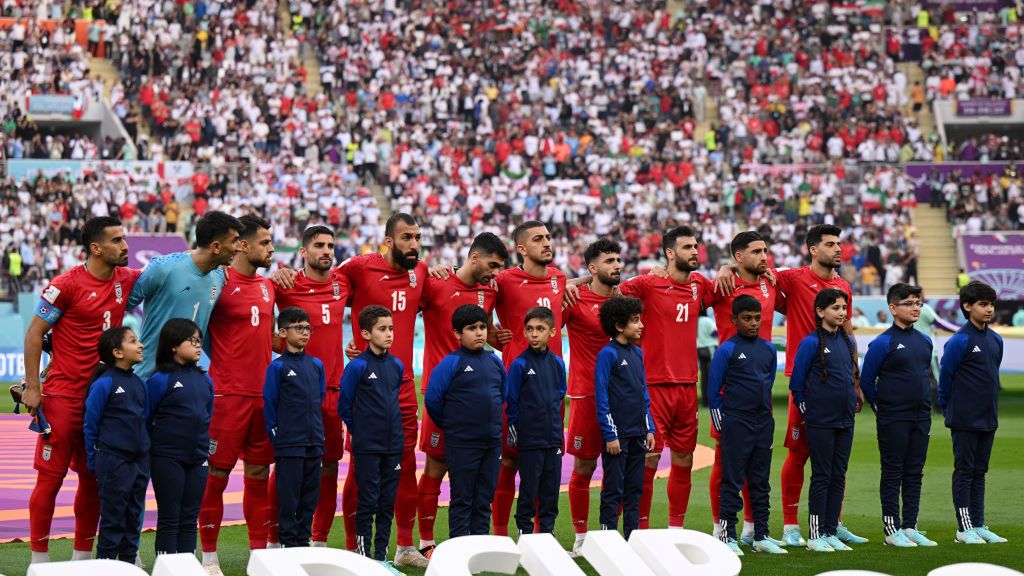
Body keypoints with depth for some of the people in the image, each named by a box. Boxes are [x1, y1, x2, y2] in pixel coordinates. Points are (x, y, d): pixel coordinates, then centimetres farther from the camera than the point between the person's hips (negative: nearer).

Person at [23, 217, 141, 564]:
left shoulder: (126, 280, 5)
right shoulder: (67, 285, -12)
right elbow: (34, 333, -7)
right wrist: (31, 388, -9)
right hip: (63, 395, -6)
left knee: (94, 479, 10)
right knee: (51, 477, -4)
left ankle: (82, 556, 18)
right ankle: (39, 559, 2)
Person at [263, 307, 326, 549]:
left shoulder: (316, 365, 10)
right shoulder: (277, 367, -6)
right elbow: (269, 405, -3)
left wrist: (318, 433, 15)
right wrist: (277, 435, -3)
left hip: (314, 444, 5)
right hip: (289, 446, -5)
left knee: (310, 496, 9)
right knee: (289, 497, -1)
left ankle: (303, 543, 17)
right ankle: (289, 544, 6)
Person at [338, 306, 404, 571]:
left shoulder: (396, 366, 7)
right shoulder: (357, 366, -10)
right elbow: (344, 407, -4)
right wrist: (361, 432, 3)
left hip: (393, 446, 5)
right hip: (367, 448, -5)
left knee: (387, 503, 8)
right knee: (368, 502, -1)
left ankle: (381, 556, 16)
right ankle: (364, 556, 6)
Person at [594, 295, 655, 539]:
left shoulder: (637, 353, 12)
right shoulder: (608, 354, -10)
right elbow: (601, 397, -12)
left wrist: (649, 428, 12)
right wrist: (610, 435, -15)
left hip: (637, 434, 7)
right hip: (617, 434, -7)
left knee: (635, 489, 10)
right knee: (613, 490, -2)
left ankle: (633, 537, 16)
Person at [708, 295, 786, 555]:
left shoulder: (768, 349, 9)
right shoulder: (727, 350, -7)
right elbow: (714, 392, -4)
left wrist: (765, 413, 16)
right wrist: (721, 427, -4)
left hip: (764, 424, 5)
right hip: (736, 424, -5)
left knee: (761, 482, 10)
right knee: (732, 482, -2)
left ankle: (761, 536, 15)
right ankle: (727, 536, 1)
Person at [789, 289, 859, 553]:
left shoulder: (848, 342, 10)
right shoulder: (811, 343, -8)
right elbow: (796, 384, -4)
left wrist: (851, 404, 15)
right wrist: (808, 411, -1)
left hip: (845, 421, 6)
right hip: (820, 422, -6)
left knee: (838, 477, 7)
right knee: (821, 477, -3)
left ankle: (831, 533, 13)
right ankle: (815, 535, 2)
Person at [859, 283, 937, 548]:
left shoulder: (924, 342, 11)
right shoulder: (883, 343, -9)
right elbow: (866, 380, -5)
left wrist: (926, 410, 16)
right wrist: (882, 408, 1)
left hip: (921, 417, 6)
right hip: (893, 421, -6)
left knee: (915, 473, 9)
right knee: (893, 473, -1)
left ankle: (910, 527, 14)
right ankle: (892, 529, 3)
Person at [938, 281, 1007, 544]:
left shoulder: (995, 340, 8)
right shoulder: (959, 341, -14)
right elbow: (945, 377, -8)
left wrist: (990, 408, 15)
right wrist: (949, 410, 0)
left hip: (988, 419, 7)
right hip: (964, 421, -7)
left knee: (979, 472, 11)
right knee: (965, 471, -1)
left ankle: (978, 525, 16)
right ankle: (964, 528, 3)